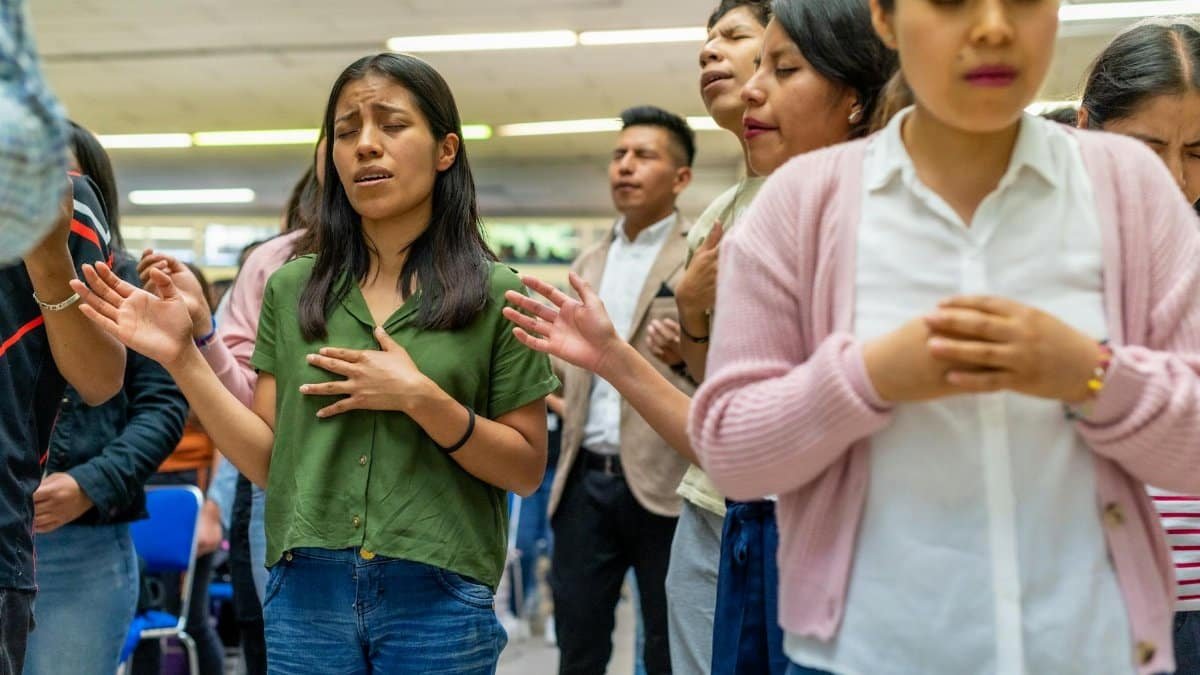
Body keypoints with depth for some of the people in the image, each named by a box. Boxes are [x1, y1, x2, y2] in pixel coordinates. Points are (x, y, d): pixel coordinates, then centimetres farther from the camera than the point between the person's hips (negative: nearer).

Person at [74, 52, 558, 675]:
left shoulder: (495, 294, -2)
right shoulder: (291, 290, 5)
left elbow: (527, 471, -2)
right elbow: (268, 461, 3)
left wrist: (422, 398, -16)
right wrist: (182, 359, -7)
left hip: (438, 598, -2)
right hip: (306, 593, 2)